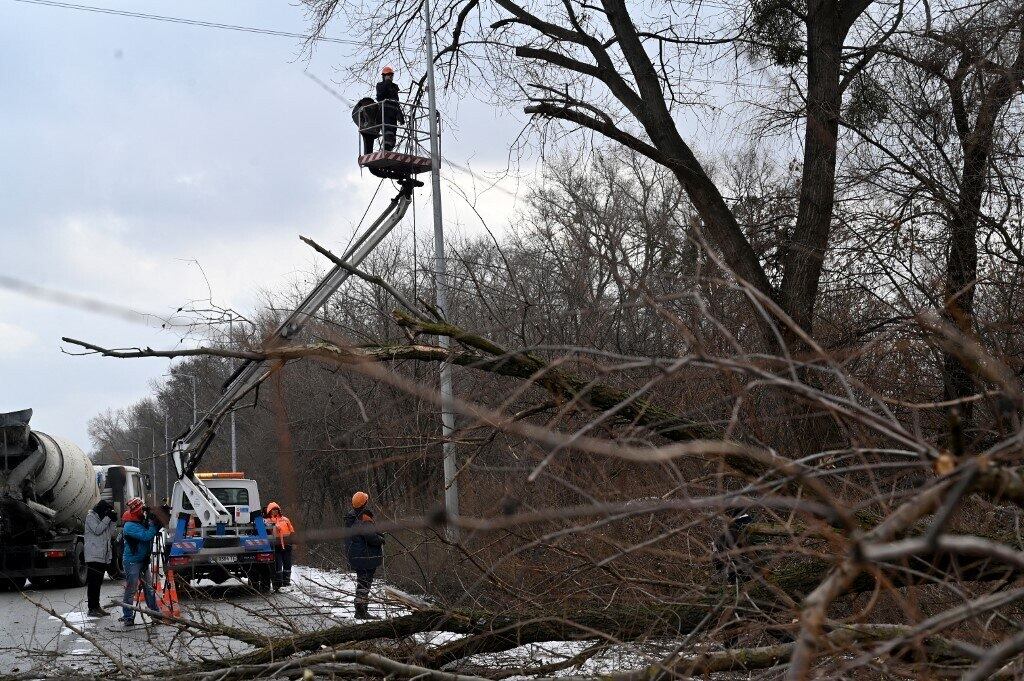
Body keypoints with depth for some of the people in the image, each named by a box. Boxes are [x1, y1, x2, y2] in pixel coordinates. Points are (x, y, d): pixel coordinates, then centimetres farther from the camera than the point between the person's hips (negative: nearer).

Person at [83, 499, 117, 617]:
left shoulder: (103, 518, 19)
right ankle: (92, 609, -9)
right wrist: (108, 518, -16)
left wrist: (114, 521, 2)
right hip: (93, 557, -8)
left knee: (98, 583, 13)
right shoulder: (91, 517, -5)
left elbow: (110, 534, 15)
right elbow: (97, 530, -18)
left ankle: (97, 606, 18)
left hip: (103, 557, 8)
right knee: (93, 583, -8)